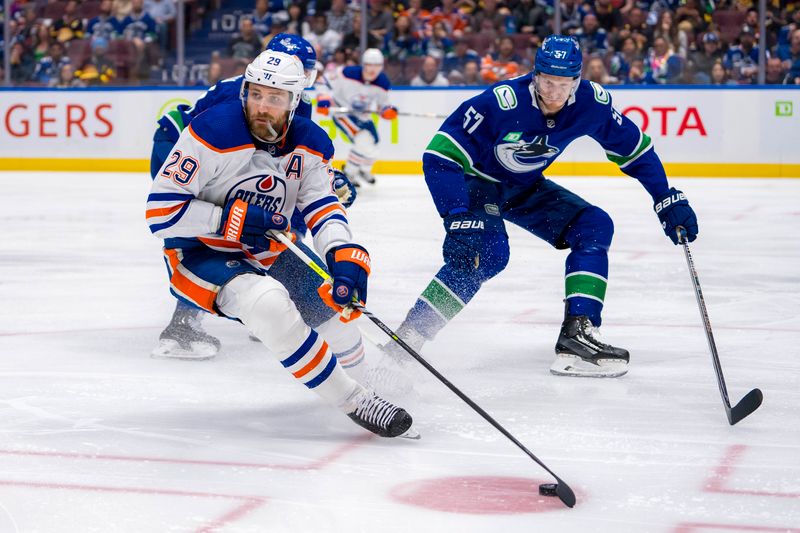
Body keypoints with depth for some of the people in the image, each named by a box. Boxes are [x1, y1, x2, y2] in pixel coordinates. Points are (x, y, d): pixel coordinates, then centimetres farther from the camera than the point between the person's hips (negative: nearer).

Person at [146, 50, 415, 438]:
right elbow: (161, 210, -22)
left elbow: (322, 206, -10)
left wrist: (347, 256, -29)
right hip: (200, 254, -7)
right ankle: (352, 401, -23)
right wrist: (232, 219, -26)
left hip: (265, 250, 7)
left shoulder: (310, 144, -4)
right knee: (269, 303, -33)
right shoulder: (213, 132, -23)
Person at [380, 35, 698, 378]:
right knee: (487, 253, -30)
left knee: (594, 226, -8)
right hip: (476, 182, -6)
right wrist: (457, 219, -41)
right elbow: (440, 156, -34)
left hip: (525, 188, 6)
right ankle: (406, 339, -26)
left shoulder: (591, 102, -19)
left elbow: (634, 148, -2)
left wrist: (668, 199, -5)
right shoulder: (502, 102, -34)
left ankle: (577, 335, -9)